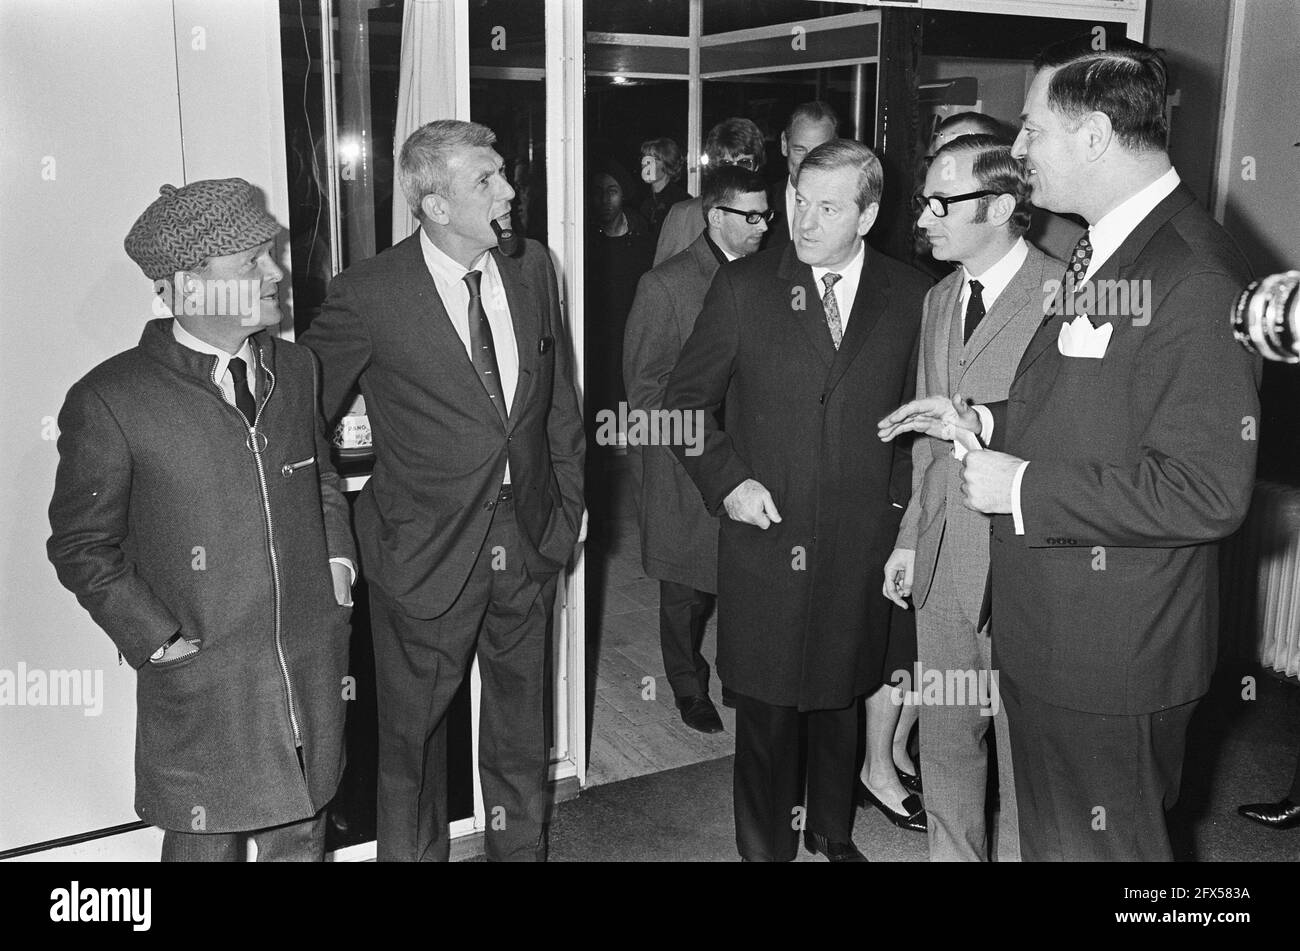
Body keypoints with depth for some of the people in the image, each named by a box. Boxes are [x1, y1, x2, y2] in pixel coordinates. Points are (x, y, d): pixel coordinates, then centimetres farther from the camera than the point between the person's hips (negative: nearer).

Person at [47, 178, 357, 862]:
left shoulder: (295, 368, 5)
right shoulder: (110, 401, -13)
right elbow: (81, 545, -5)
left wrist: (338, 557, 7)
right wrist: (154, 638, -10)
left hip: (312, 674, 5)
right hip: (202, 689, -4)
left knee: (300, 835, 19)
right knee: (205, 844, 12)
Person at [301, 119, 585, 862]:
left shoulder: (532, 269, 0)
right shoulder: (369, 296, -16)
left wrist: (570, 506, 9)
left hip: (529, 543, 4)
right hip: (428, 552, -4)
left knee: (522, 723, 20)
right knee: (415, 731, 13)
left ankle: (522, 847, 41)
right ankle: (415, 850, 36)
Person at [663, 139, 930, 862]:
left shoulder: (909, 297, 2)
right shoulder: (741, 288, -3)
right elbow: (684, 401, 3)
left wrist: (903, 502, 1)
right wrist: (725, 479, -9)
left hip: (862, 548, 2)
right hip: (765, 538, -1)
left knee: (843, 699, 17)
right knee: (767, 713, 7)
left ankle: (832, 831, 40)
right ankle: (765, 846, 28)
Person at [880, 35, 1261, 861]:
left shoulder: (1196, 277, -23)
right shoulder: (1100, 251, 8)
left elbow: (1208, 491, -27)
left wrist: (1024, 488, -22)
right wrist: (983, 423, 5)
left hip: (1114, 656, -9)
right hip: (1043, 629, 9)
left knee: (1103, 846, 12)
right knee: (1050, 836, 25)